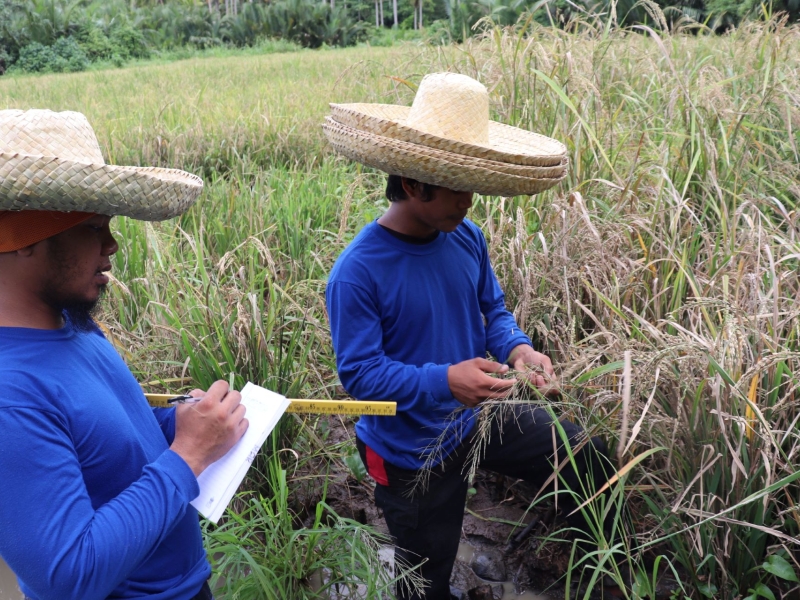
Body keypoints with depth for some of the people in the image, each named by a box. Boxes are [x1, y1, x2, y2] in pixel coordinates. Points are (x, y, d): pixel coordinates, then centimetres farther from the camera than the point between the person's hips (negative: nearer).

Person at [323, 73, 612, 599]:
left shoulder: (467, 238, -9)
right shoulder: (357, 273, -29)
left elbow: (493, 309, 3)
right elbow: (360, 373, -28)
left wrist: (518, 348, -19)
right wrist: (443, 381, -43)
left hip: (478, 418, 6)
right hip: (413, 454, -5)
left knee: (589, 457, 14)